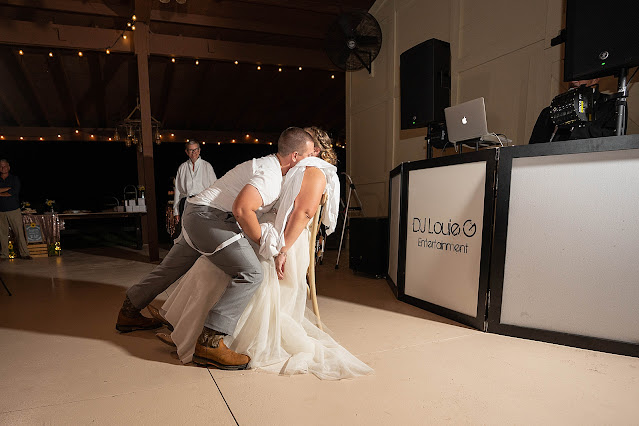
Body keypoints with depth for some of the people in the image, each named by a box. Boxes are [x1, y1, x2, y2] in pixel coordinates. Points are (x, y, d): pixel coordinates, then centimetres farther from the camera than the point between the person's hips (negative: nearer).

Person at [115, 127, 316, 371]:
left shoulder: (266, 164, 16)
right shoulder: (271, 176, -16)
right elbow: (241, 209, -28)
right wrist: (264, 243, -15)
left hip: (195, 214, 11)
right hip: (208, 216, -10)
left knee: (170, 268, 23)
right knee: (250, 273, -17)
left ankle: (129, 313, 42)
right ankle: (211, 340, -17)